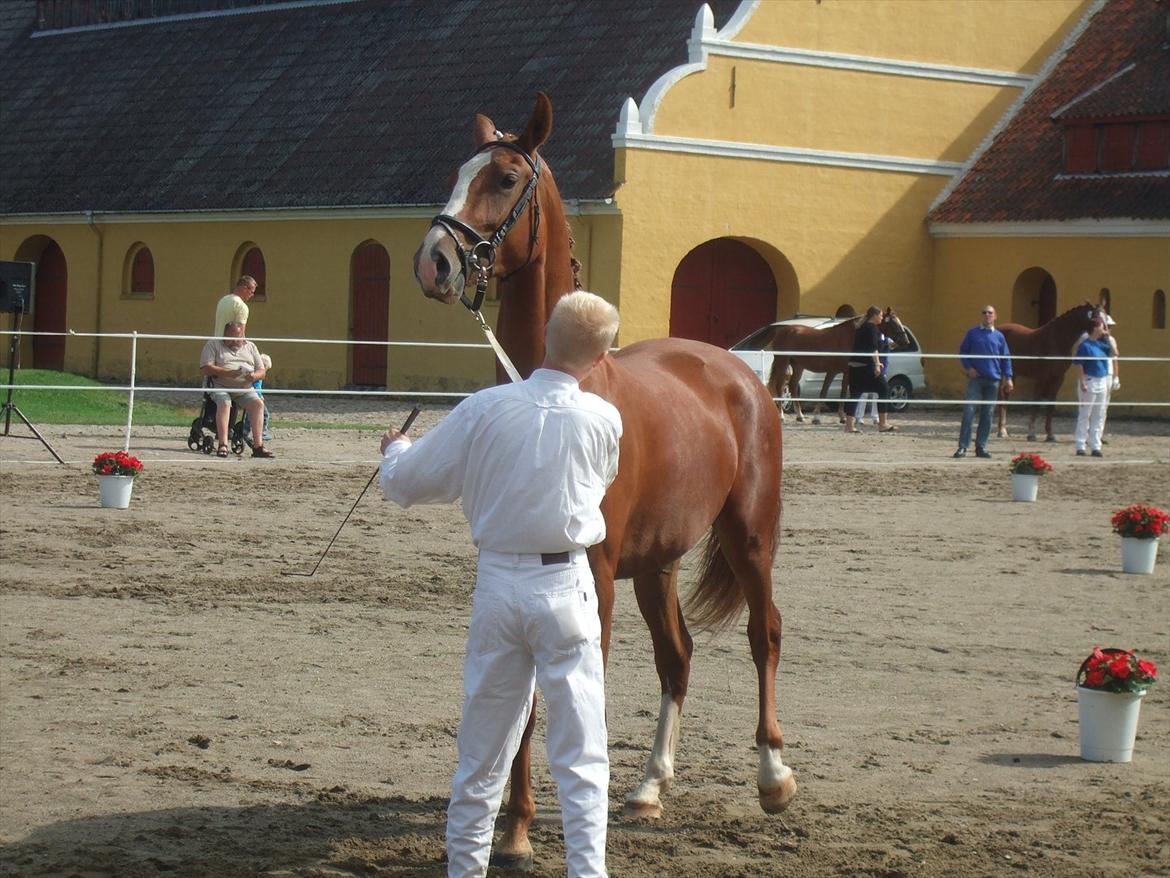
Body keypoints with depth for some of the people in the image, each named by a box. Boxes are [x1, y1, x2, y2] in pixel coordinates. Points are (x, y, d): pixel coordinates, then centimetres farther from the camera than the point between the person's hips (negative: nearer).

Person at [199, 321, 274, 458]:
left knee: (258, 403, -24)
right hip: (220, 387, -3)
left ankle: (258, 445, -29)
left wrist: (254, 376, -10)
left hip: (245, 389, 3)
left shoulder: (250, 347, 20)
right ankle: (222, 445, -41)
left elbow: (262, 372, 16)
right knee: (224, 403, -34)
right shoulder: (213, 344, 8)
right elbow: (205, 368, -5)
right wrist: (227, 373, -17)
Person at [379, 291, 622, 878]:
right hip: (565, 586, -2)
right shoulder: (603, 421, -7)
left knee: (483, 746, 13)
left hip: (497, 581, 2)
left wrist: (395, 450, 24)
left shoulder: (484, 410, -7)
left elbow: (404, 484, 1)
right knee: (581, 752, 4)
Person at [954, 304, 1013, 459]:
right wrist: (968, 368, -5)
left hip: (993, 380, 2)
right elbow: (963, 352, 10)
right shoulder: (972, 333, 5)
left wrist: (1008, 378, 1)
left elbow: (1006, 358, 10)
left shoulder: (999, 336, 9)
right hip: (975, 378, -2)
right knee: (968, 411, -11)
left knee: (987, 414, 4)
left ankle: (981, 447, 12)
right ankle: (963, 447, -10)